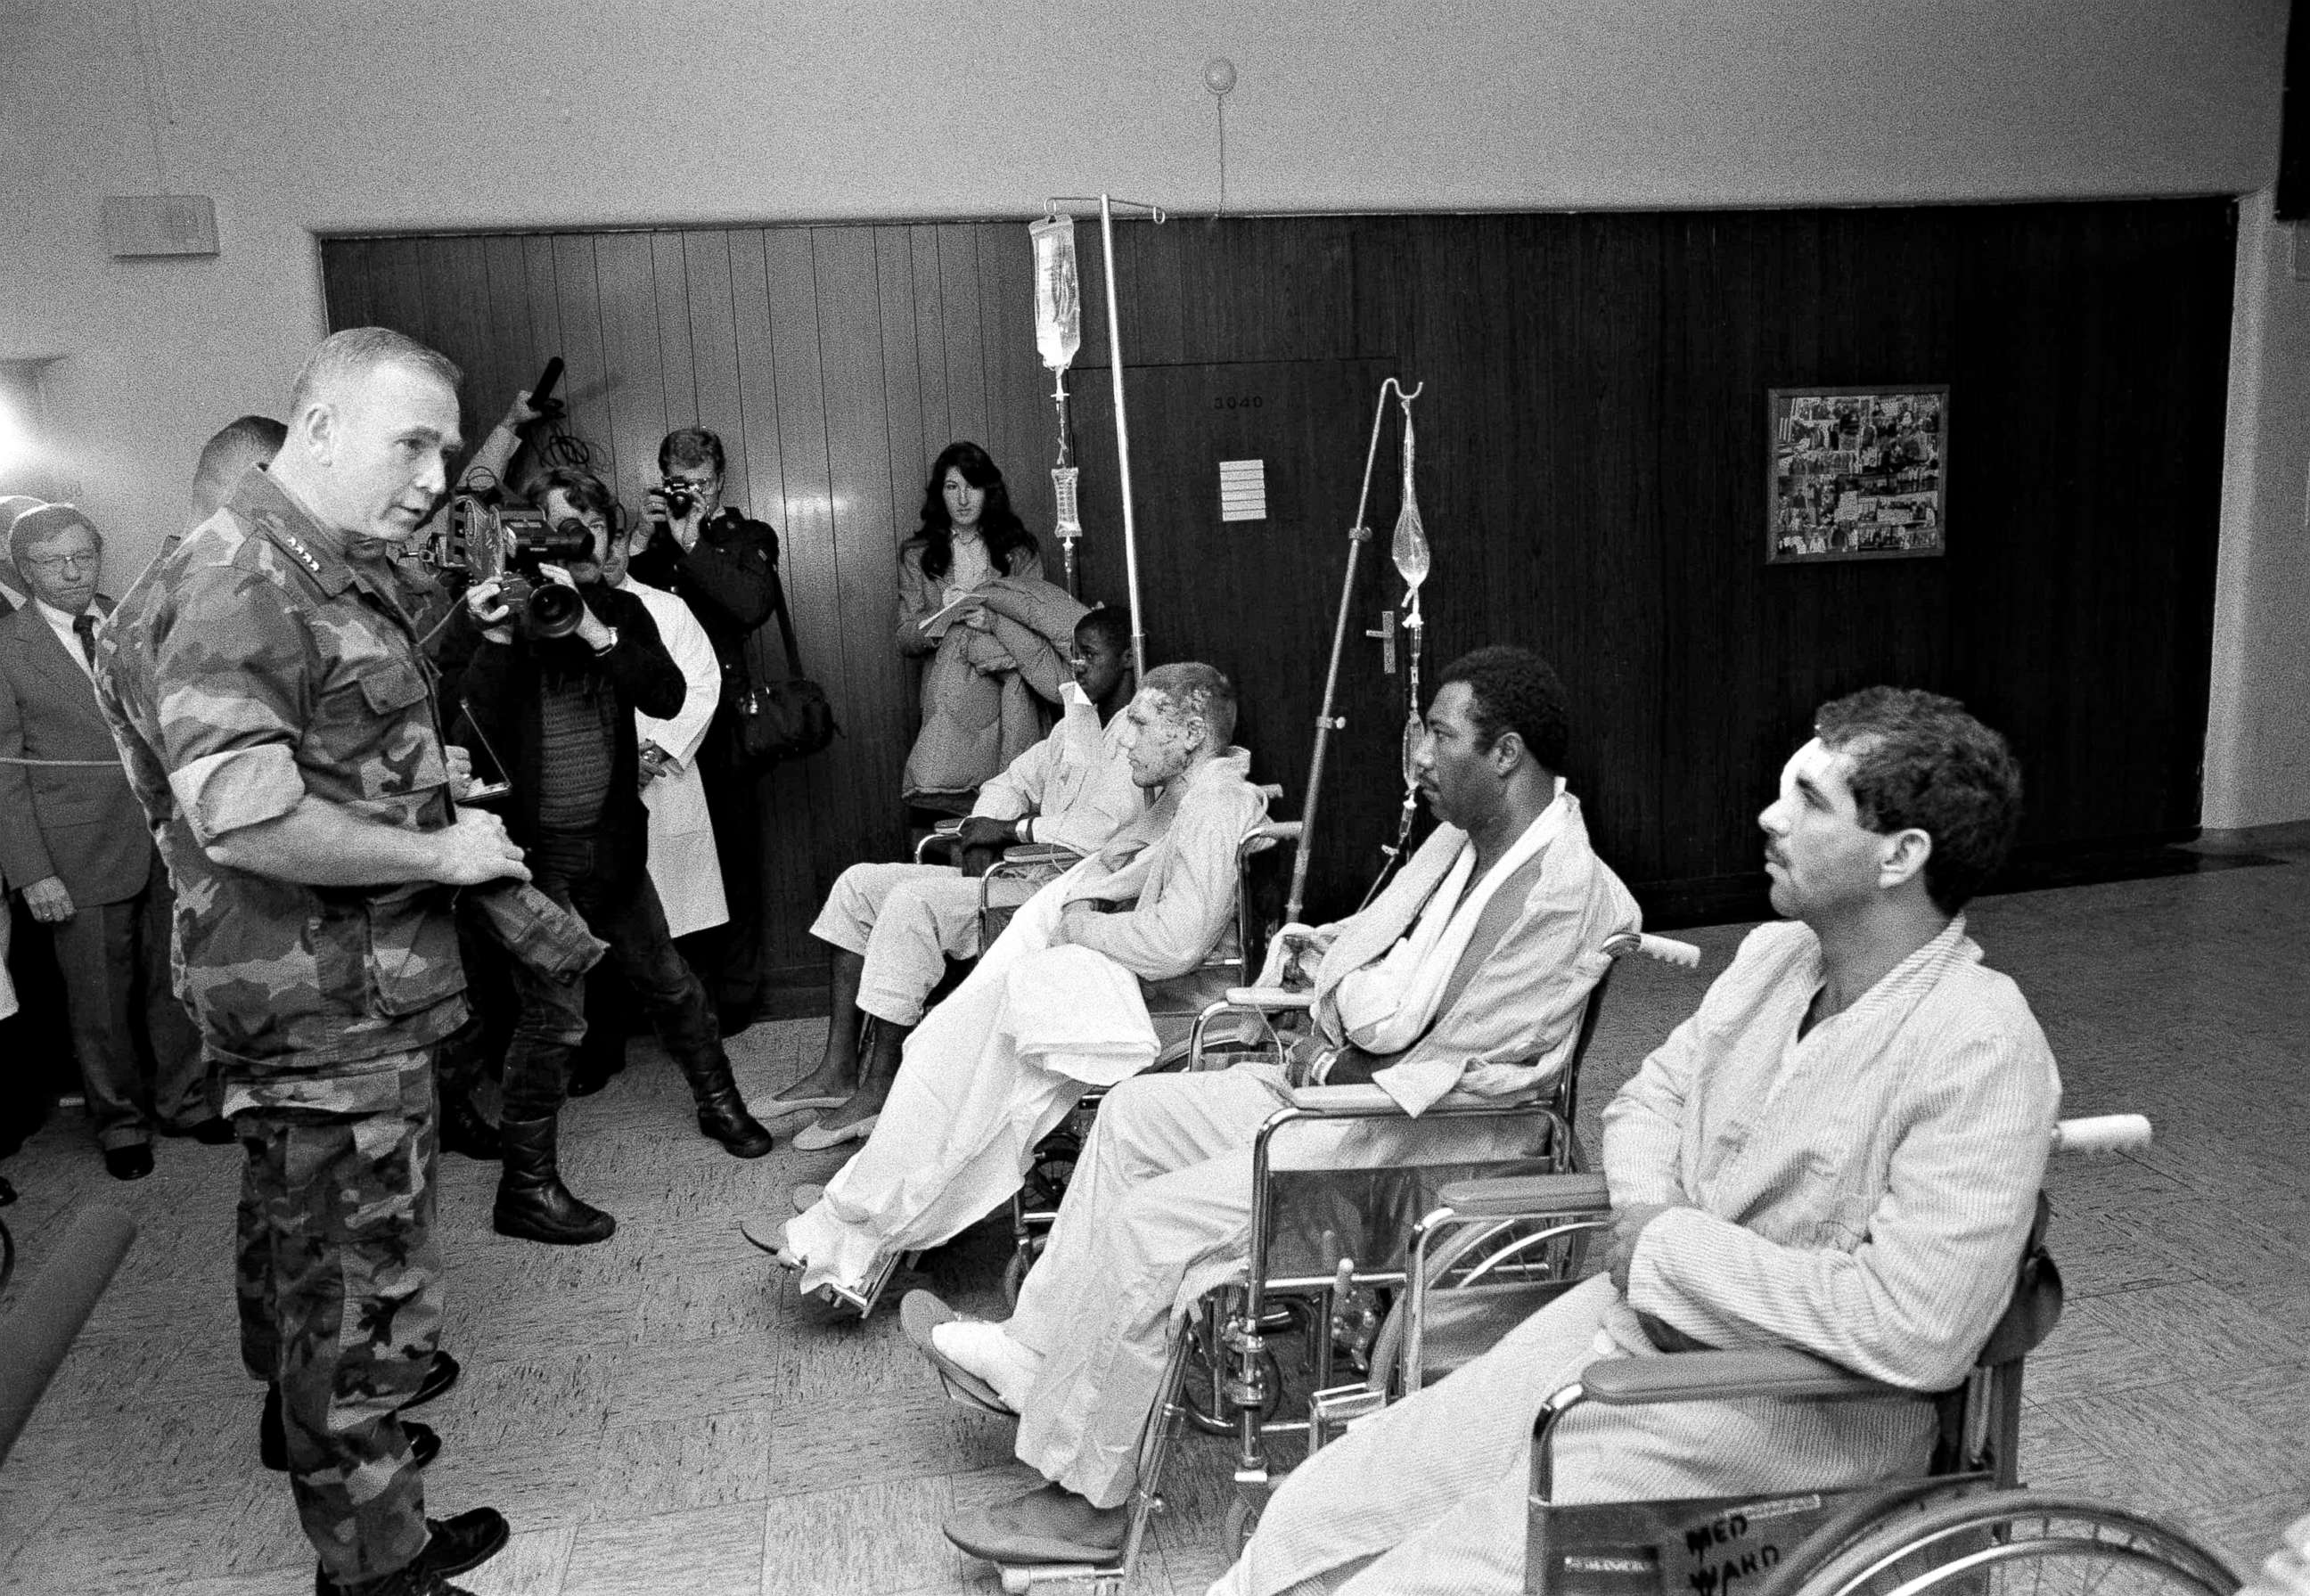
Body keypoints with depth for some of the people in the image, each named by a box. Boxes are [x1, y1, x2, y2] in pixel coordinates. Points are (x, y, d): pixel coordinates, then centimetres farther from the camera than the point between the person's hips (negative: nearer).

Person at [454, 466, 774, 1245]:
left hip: (612, 839, 5)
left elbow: (667, 697, -11)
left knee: (669, 983, 18)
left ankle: (718, 1102, 40)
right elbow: (472, 730, -16)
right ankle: (525, 1186, 6)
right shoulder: (494, 610, -6)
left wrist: (594, 632, -22)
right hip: (533, 850, -5)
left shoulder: (621, 611, 6)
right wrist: (497, 644, -28)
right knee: (555, 1015, -6)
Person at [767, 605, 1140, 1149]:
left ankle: (877, 1093, -19)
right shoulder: (1076, 722, 20)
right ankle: (838, 1069, -4)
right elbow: (1013, 782, 23)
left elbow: (1104, 829, -24)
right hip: (1024, 875, 10)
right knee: (859, 884, 1)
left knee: (914, 902, -27)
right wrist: (982, 840, 1)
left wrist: (1011, 829, -13)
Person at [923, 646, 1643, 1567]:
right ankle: (1032, 1352, 19)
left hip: (1420, 1146, -11)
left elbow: (1398, 1021, -23)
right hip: (1351, 1090, 11)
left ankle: (1085, 1505, 1)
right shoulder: (1469, 838, 8)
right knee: (1136, 1112, 12)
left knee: (1150, 1224, -16)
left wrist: (1344, 987, -6)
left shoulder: (1560, 889, -23)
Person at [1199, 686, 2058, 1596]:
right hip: (1625, 1322, 7)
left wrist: (1670, 1249, -18)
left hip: (1790, 1422, -7)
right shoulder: (1776, 954, 4)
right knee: (1315, 1517, 3)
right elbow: (1650, 1098, 16)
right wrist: (1643, 1214, -7)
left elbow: (1918, 1329, -28)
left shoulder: (1983, 1051, -21)